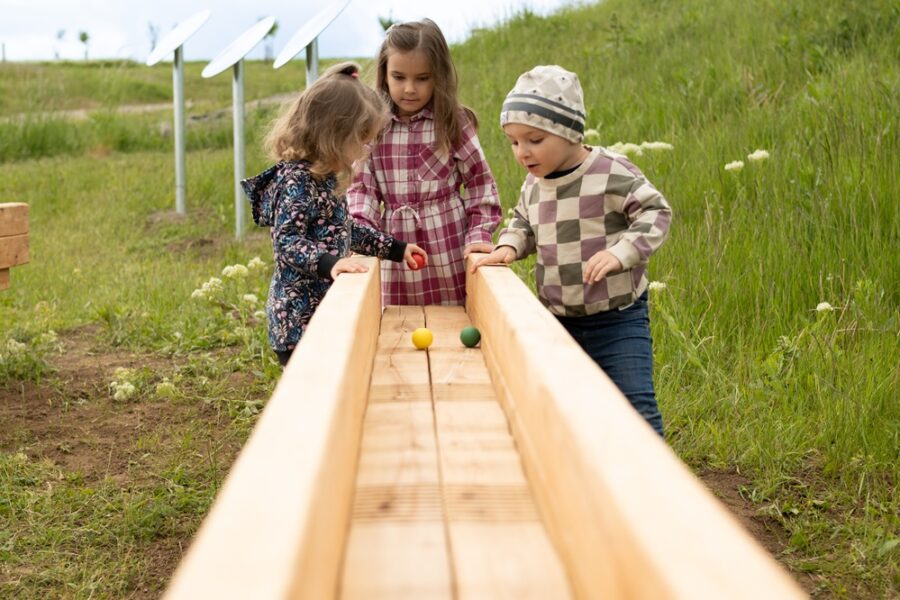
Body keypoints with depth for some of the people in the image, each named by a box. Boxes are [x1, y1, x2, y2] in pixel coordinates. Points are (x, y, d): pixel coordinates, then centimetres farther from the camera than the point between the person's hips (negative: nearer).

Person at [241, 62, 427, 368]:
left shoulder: (322, 176, 13)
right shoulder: (296, 180, -17)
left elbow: (345, 230, 25)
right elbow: (287, 241, -24)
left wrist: (396, 249, 25)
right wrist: (329, 263, -39)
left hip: (325, 310, 10)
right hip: (300, 320, -10)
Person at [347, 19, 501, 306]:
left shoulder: (454, 121, 0)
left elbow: (480, 182, 5)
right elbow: (361, 187, 4)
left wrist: (479, 235, -6)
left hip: (449, 245, -1)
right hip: (396, 246, 1)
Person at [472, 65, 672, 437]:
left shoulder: (612, 173, -15)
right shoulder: (533, 185, 5)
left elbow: (656, 212, -11)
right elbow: (523, 223, 22)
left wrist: (621, 252, -24)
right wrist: (508, 247, 1)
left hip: (616, 319, -6)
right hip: (556, 321, 7)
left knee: (635, 406, -10)